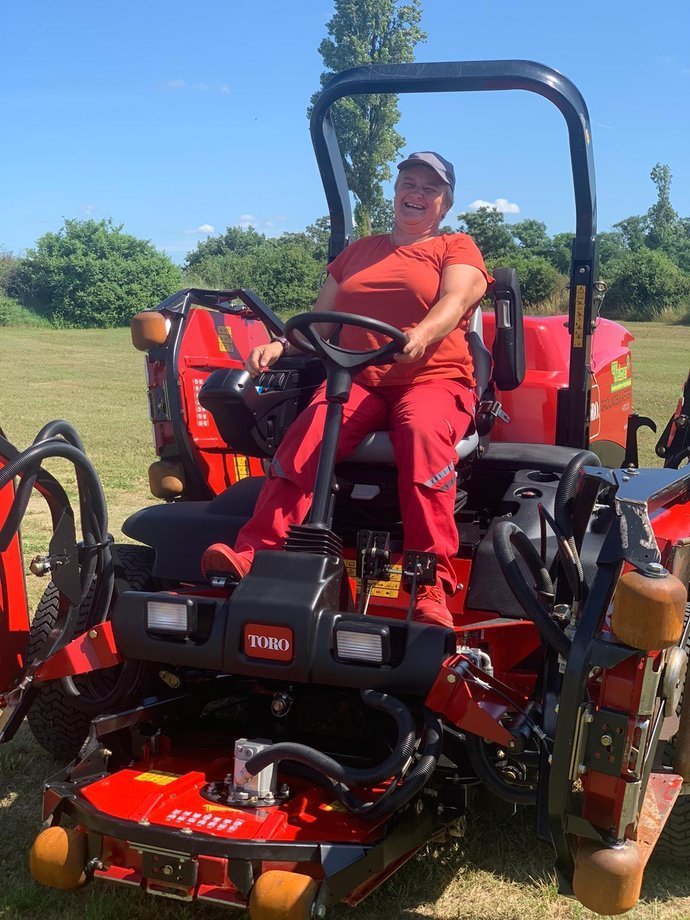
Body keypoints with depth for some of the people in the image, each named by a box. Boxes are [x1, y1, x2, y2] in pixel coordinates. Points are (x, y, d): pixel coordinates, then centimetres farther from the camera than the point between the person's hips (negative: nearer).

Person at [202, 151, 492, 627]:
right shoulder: (359, 252, 27)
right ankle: (251, 553, -41)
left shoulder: (457, 248, 15)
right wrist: (281, 346, 0)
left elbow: (455, 299, -7)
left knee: (423, 431, -38)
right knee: (311, 428, -30)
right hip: (358, 380, 3)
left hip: (433, 379, -3)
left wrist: (421, 335, -30)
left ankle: (432, 587, -43)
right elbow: (321, 319, 22)